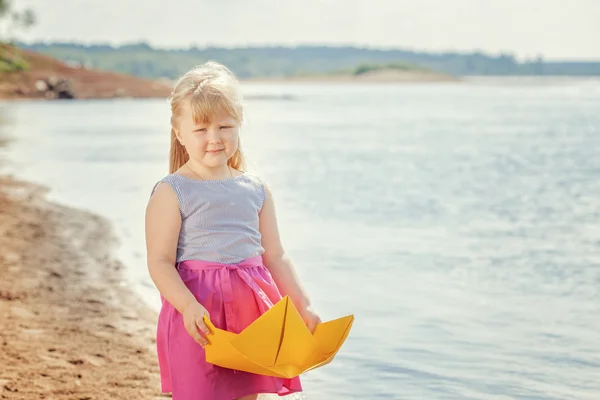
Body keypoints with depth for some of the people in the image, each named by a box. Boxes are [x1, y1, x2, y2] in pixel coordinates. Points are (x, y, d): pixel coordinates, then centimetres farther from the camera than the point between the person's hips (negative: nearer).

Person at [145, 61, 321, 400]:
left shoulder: (256, 189, 9)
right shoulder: (171, 192, -5)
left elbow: (275, 256, 14)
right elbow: (160, 263, -11)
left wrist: (303, 306, 8)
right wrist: (189, 306, -25)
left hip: (250, 314, 5)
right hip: (198, 318, -5)